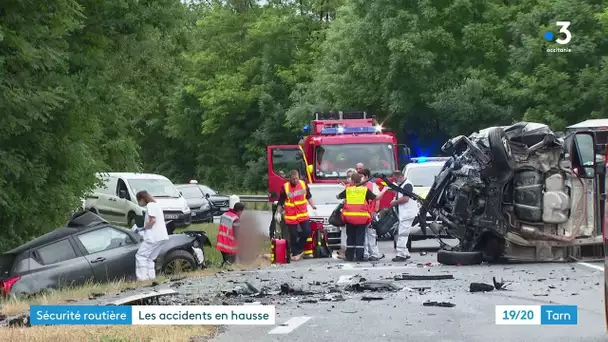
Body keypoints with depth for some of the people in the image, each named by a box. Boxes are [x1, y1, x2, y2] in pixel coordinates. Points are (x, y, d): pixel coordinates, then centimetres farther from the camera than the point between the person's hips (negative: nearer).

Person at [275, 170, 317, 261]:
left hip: (303, 214, 3)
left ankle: (299, 249, 17)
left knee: (307, 232, -4)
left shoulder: (303, 184, 0)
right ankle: (295, 253, 17)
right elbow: (280, 202, -1)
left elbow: (309, 197, 14)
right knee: (293, 236, 3)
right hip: (291, 217, -3)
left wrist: (314, 207, 12)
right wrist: (278, 213, -5)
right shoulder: (285, 187, -9)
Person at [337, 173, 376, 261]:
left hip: (349, 216, 2)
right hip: (362, 217, -2)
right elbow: (375, 198, 1)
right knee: (360, 237, 2)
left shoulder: (348, 190, 7)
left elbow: (338, 196, 21)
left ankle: (349, 256, 13)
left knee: (350, 237, 11)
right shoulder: (365, 190, 2)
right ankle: (359, 256, -3)